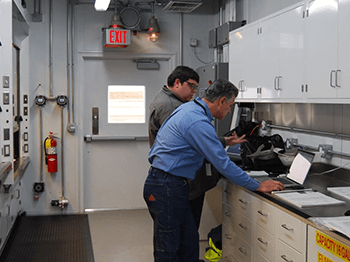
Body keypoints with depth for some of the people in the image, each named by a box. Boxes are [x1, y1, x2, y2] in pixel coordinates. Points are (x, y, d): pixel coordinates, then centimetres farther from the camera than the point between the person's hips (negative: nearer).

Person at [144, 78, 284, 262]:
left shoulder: (188, 108, 10)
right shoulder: (199, 123, -22)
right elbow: (223, 164, -21)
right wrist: (258, 186, -12)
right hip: (167, 189, -10)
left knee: (189, 241, 15)